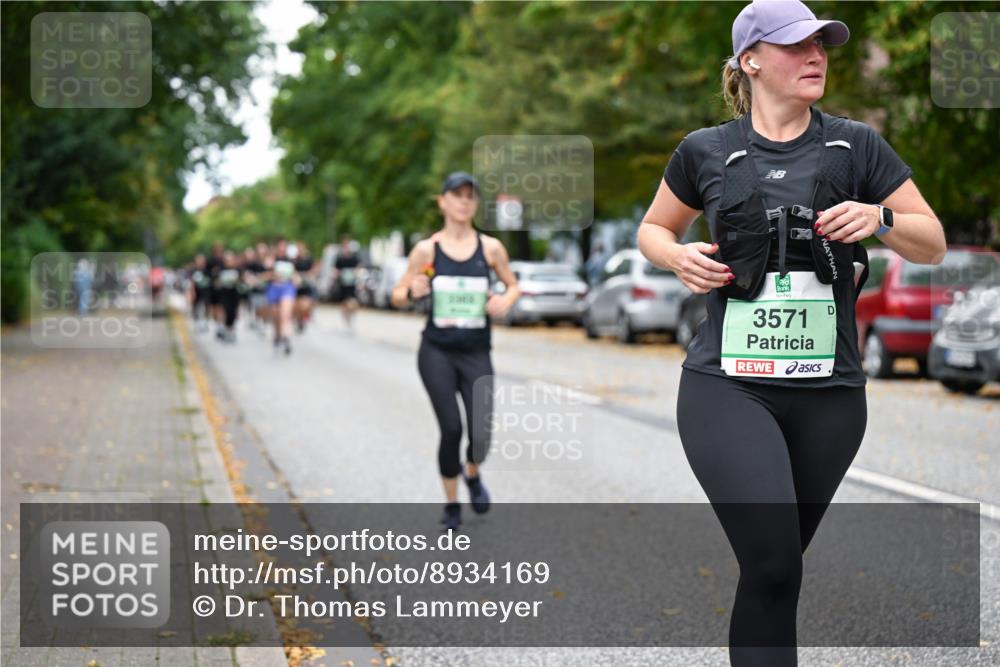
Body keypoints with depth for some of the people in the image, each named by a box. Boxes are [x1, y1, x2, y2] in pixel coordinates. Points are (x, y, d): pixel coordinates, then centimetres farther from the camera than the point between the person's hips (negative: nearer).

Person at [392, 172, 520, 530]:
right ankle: (451, 503, 16)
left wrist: (505, 301, -8)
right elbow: (397, 296, 6)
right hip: (437, 352, -1)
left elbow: (513, 286, 14)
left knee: (481, 433, -6)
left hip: (476, 353, 1)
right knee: (451, 429, -8)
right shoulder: (427, 249, -1)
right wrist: (413, 292, -17)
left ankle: (473, 474, 31)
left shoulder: (491, 247, 1)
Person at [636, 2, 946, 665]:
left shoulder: (855, 146, 7)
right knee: (772, 562, -17)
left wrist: (880, 218, -11)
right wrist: (679, 257, -2)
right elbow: (654, 229, 21)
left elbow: (933, 243, 10)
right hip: (727, 386, -2)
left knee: (778, 565, 12)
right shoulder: (706, 152, 5)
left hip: (829, 392, 3)